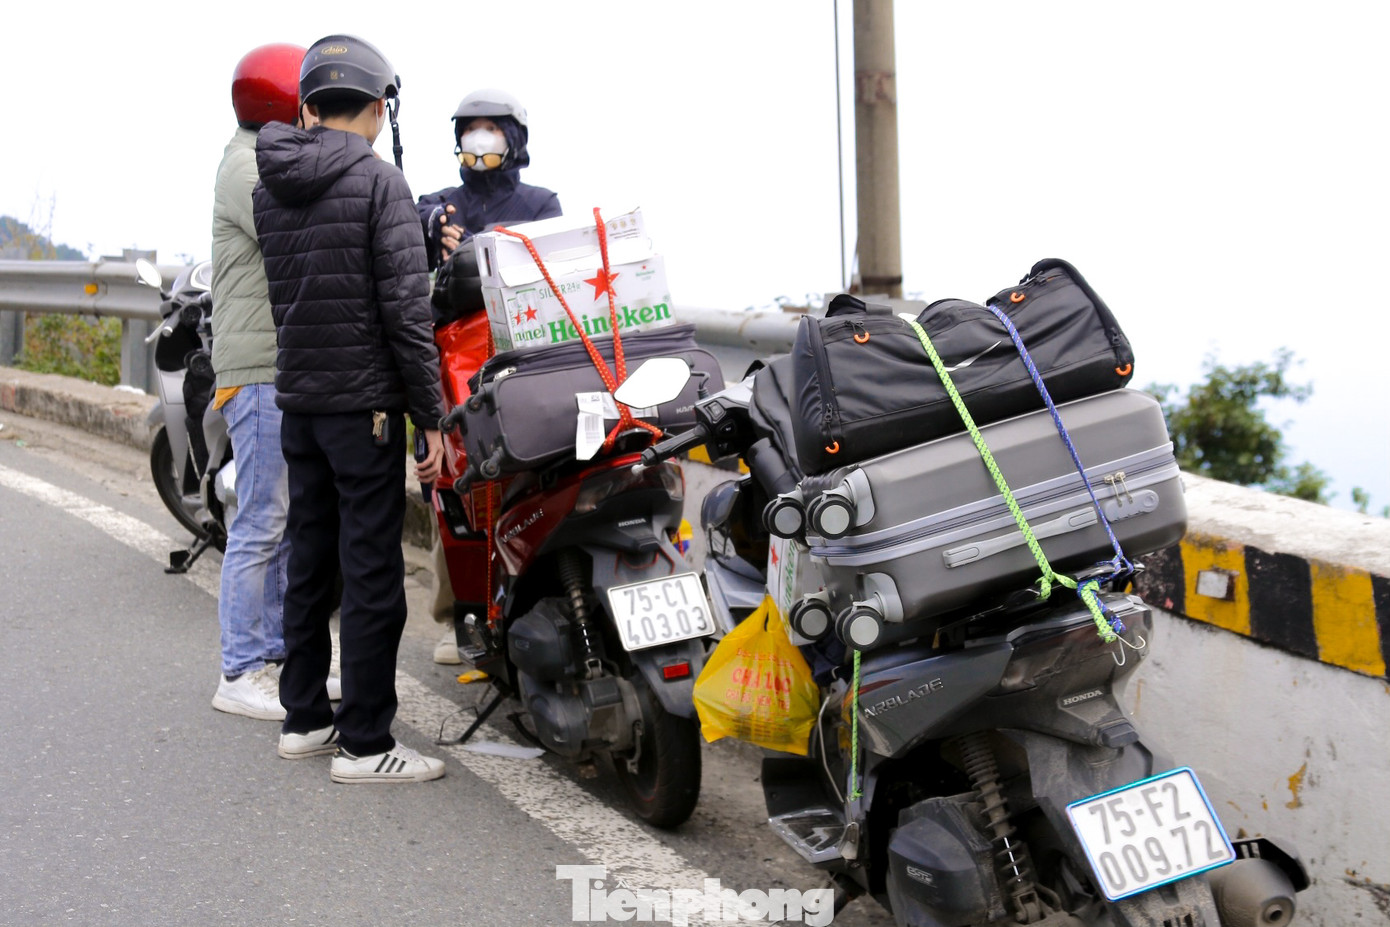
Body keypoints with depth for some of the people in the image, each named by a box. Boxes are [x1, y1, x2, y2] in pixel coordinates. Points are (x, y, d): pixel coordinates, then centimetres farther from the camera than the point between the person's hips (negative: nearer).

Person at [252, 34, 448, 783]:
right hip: (365, 404, -7)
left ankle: (303, 718, 25)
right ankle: (364, 743, 3)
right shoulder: (381, 183, -12)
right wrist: (431, 418, -12)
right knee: (373, 573, -2)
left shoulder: (268, 189, 9)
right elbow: (405, 309, -16)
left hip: (297, 403, 7)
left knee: (309, 560, 15)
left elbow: (277, 294, 15)